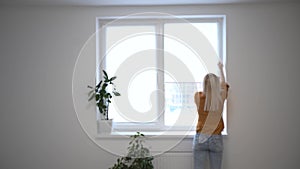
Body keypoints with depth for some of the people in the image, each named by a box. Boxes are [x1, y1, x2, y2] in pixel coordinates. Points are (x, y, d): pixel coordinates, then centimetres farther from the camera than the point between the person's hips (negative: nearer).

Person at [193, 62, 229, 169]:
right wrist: (220, 69, 32)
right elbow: (223, 84, 16)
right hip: (216, 139, 0)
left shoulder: (198, 97, -7)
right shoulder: (220, 98, -6)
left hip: (200, 138, 0)